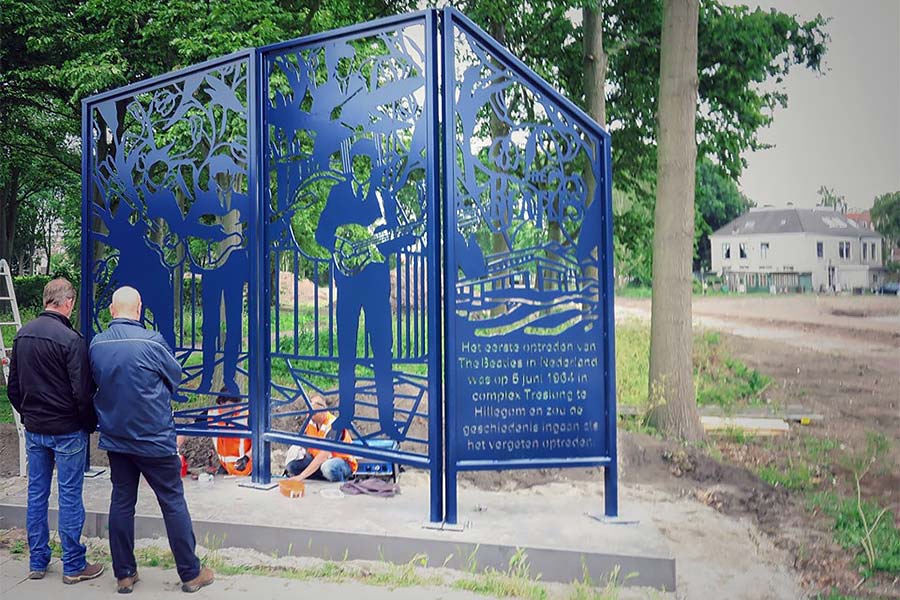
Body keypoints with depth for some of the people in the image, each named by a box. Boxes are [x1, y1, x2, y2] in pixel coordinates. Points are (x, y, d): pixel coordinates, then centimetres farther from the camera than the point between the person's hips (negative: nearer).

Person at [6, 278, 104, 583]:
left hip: (34, 430, 7)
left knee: (36, 494, 14)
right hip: (67, 431, -6)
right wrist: (91, 424, -3)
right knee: (70, 497, 2)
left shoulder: (22, 335, 4)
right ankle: (73, 566, 11)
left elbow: (13, 388, 12)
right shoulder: (70, 339, -19)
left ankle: (37, 562, 25)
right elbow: (82, 392, -17)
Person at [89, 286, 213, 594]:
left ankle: (124, 574, 22)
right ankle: (191, 573, 13)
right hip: (154, 438, -5)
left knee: (121, 502, 14)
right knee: (173, 502, 5)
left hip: (115, 438, 5)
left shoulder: (96, 345, -3)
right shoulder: (151, 341, -17)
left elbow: (96, 384, 11)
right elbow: (175, 376, -2)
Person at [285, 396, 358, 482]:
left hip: (343, 461, -7)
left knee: (328, 467, -41)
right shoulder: (310, 422, -2)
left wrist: (301, 476, -35)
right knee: (292, 464, -16)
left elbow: (323, 456, -32)